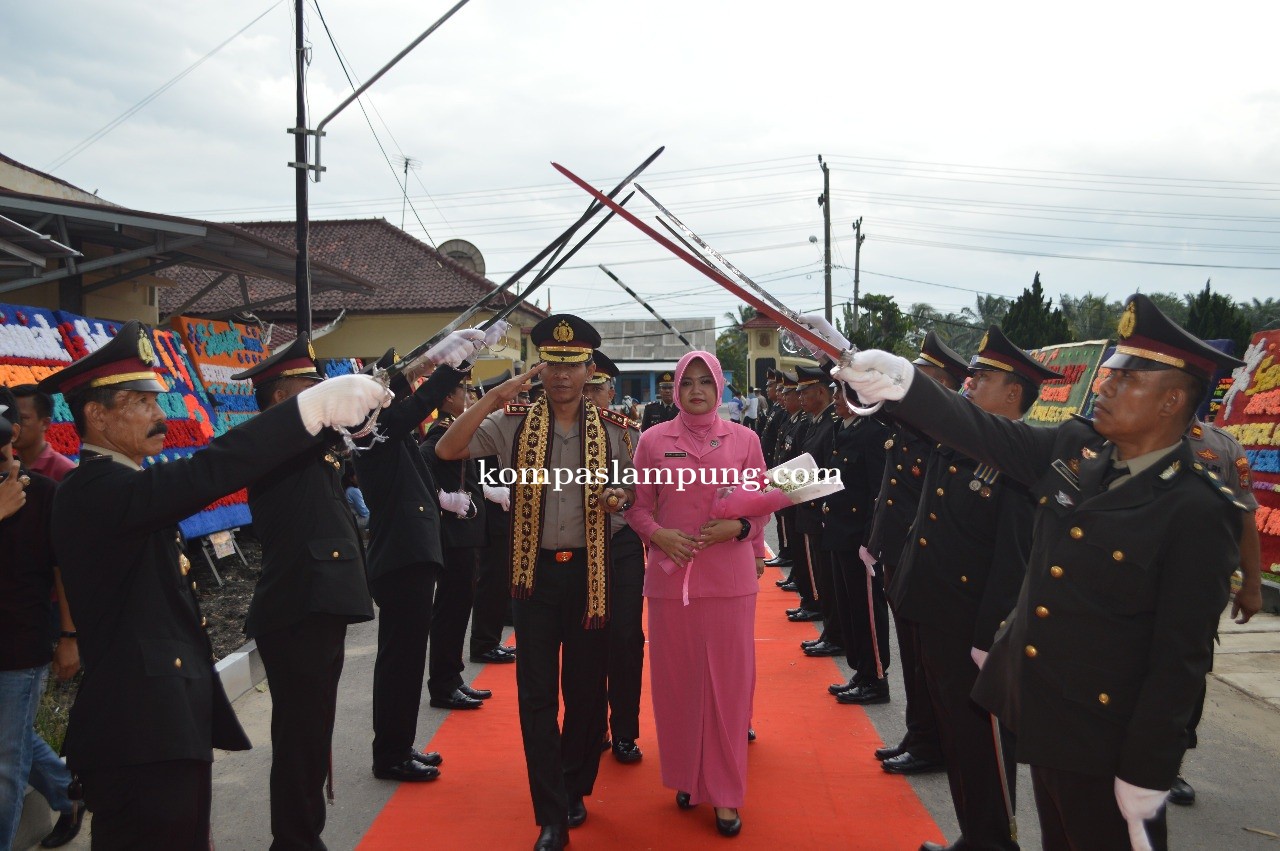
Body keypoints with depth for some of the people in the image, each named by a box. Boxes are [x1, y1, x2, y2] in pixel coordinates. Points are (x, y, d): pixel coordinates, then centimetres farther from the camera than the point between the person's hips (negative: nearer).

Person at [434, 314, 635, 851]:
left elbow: (630, 489, 14)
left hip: (589, 570, 1)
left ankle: (575, 790, 34)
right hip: (535, 570, -1)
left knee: (587, 688, 12)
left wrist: (619, 499, -10)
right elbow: (447, 451, -14)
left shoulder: (611, 428, 2)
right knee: (536, 694, 2)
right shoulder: (512, 422, -2)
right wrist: (493, 398, -20)